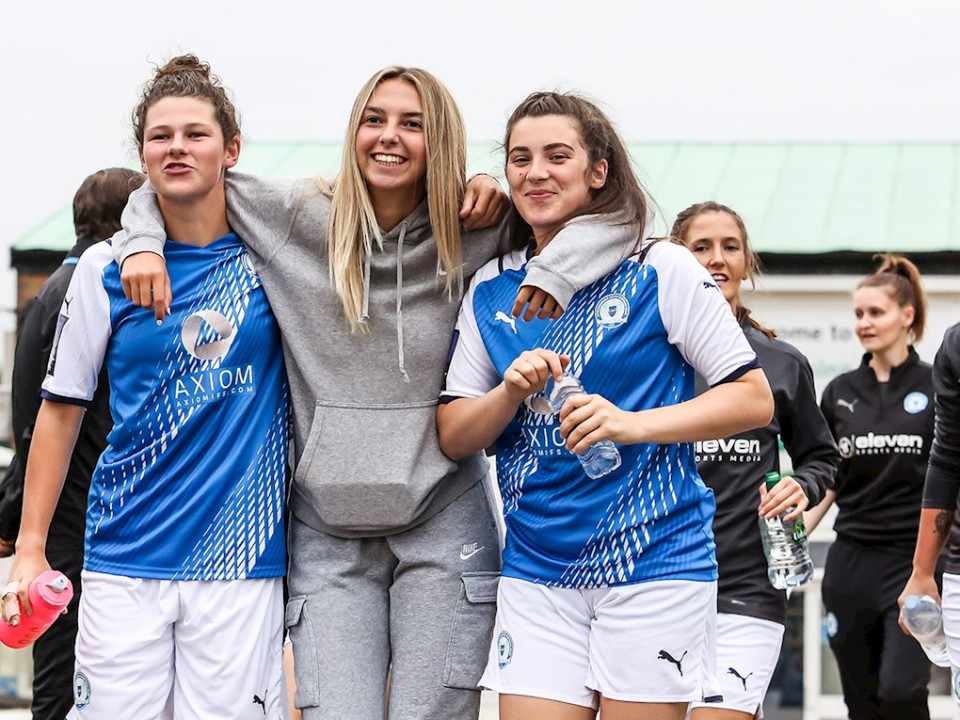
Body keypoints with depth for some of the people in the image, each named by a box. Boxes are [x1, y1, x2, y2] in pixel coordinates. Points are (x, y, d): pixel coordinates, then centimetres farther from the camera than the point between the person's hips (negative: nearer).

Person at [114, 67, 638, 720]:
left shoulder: (479, 237, 0)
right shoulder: (298, 218, 2)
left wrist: (557, 271, -16)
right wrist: (143, 244, -5)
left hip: (444, 525, 0)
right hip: (329, 531, 1)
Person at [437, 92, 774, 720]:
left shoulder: (661, 270, -3)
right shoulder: (491, 290, 10)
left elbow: (755, 400, -4)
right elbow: (452, 438, 9)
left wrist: (630, 424, -17)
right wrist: (513, 392, -11)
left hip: (652, 558, -3)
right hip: (537, 569, 3)